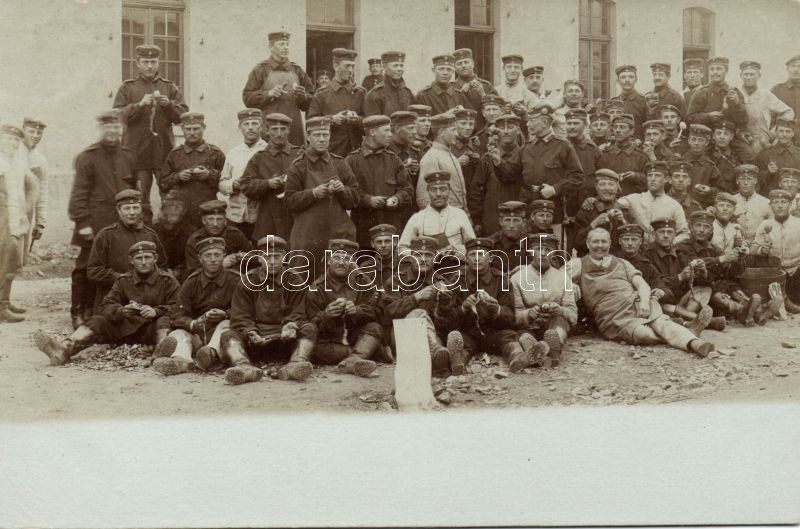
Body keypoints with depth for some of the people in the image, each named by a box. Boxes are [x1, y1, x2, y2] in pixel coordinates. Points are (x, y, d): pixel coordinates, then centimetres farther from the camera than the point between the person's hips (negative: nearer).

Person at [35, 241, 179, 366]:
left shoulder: (167, 281, 6)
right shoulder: (123, 281, 15)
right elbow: (106, 306, 5)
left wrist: (156, 311, -22)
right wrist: (121, 311, -18)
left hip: (154, 327, -4)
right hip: (126, 327, 4)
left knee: (164, 321, -35)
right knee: (97, 321, -17)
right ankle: (64, 348, -43)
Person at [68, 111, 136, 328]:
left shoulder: (128, 157, 13)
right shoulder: (87, 157, -2)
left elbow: (134, 190, 19)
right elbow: (79, 193, -6)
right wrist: (82, 222, -12)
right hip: (94, 226, -5)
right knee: (86, 270, -2)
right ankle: (78, 313, 8)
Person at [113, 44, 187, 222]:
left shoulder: (170, 87, 12)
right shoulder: (127, 88, 9)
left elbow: (183, 115, 5)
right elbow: (119, 116, -2)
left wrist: (168, 104, -12)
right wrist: (139, 105, -15)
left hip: (164, 150, 1)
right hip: (137, 151, -1)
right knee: (140, 198, 1)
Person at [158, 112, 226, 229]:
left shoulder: (215, 153, 6)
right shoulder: (174, 154, 11)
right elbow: (162, 183, 11)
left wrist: (210, 175, -12)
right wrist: (178, 177, -7)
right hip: (180, 213, 1)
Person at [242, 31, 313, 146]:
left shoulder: (297, 70, 14)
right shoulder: (260, 69, 4)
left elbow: (311, 102, 15)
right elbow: (247, 98, -1)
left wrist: (302, 96, -7)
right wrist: (269, 94, -14)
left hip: (294, 128, 3)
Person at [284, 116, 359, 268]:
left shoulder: (340, 164, 10)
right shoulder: (297, 167, 2)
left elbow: (354, 200, 10)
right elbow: (290, 202, -3)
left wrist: (342, 190, -11)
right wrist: (313, 193, -17)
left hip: (340, 233, 3)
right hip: (308, 236, -2)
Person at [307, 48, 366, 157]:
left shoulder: (361, 93, 10)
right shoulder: (322, 95, 5)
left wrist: (357, 119, -15)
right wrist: (332, 119, -14)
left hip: (356, 151, 2)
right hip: (331, 151, -2)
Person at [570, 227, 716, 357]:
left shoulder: (622, 263, 23)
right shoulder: (579, 265, 13)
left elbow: (642, 284, 12)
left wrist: (644, 301, -8)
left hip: (638, 304, 3)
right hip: (614, 318, -3)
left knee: (661, 322, -29)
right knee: (643, 334, -34)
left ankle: (694, 343, -46)